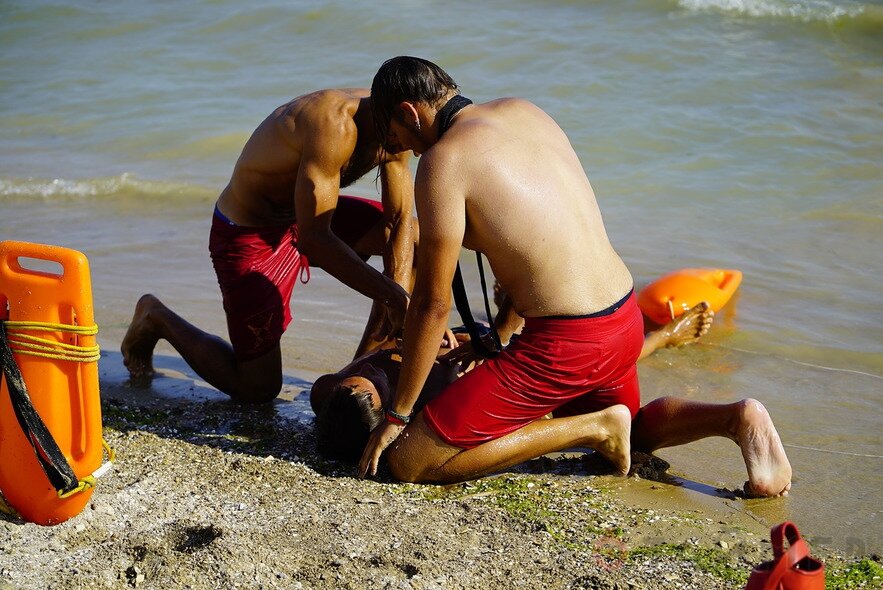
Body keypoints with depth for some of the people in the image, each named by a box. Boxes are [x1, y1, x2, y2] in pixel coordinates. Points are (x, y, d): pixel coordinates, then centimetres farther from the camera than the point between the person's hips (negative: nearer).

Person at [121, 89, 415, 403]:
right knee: (257, 389, -1)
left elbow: (399, 220, -6)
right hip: (249, 235, -8)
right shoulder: (334, 124, -36)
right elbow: (314, 239, -36)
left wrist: (396, 306, -18)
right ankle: (158, 318, 20)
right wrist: (391, 294, -37)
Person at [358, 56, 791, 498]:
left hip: (568, 345, -9)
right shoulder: (525, 111, 11)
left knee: (406, 462, -6)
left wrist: (397, 413, -1)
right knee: (631, 430, 39)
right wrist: (501, 331, 30)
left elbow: (433, 303, -11)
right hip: (625, 318, 9)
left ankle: (597, 428, -2)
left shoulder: (444, 159, -13)